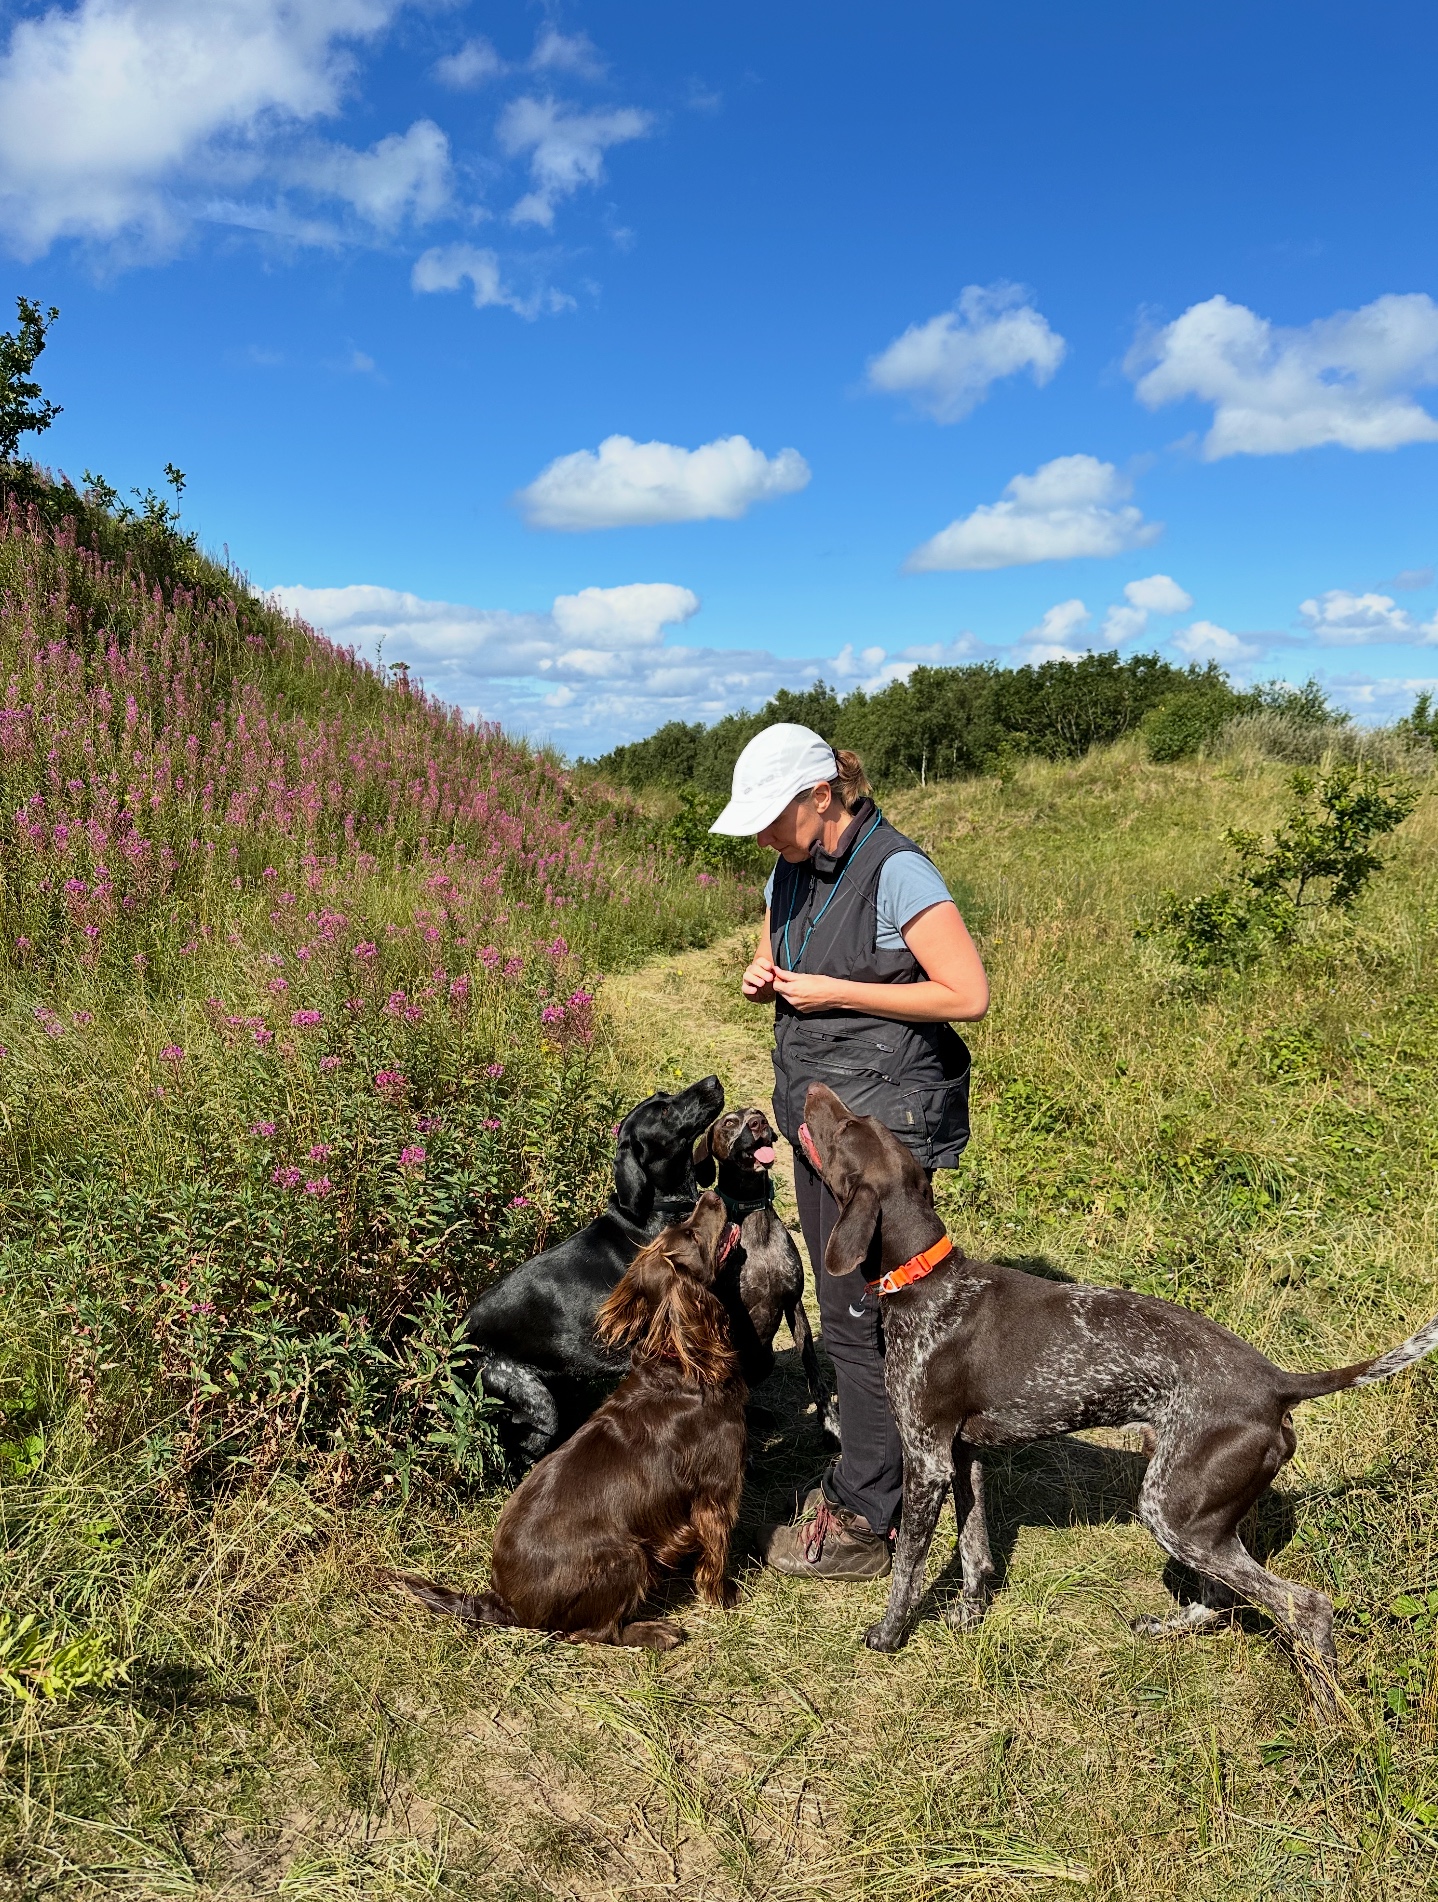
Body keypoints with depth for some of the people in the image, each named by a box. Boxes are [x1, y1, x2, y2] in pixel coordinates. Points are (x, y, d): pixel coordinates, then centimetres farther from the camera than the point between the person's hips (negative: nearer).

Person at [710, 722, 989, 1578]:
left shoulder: (896, 872, -17)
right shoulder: (791, 872, 8)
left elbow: (969, 994, -20)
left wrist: (835, 992, -19)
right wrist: (765, 983, -3)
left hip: (882, 1116, -8)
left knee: (860, 1313, -2)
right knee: (847, 1305, 15)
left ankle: (866, 1523, 12)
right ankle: (872, 1477, 30)